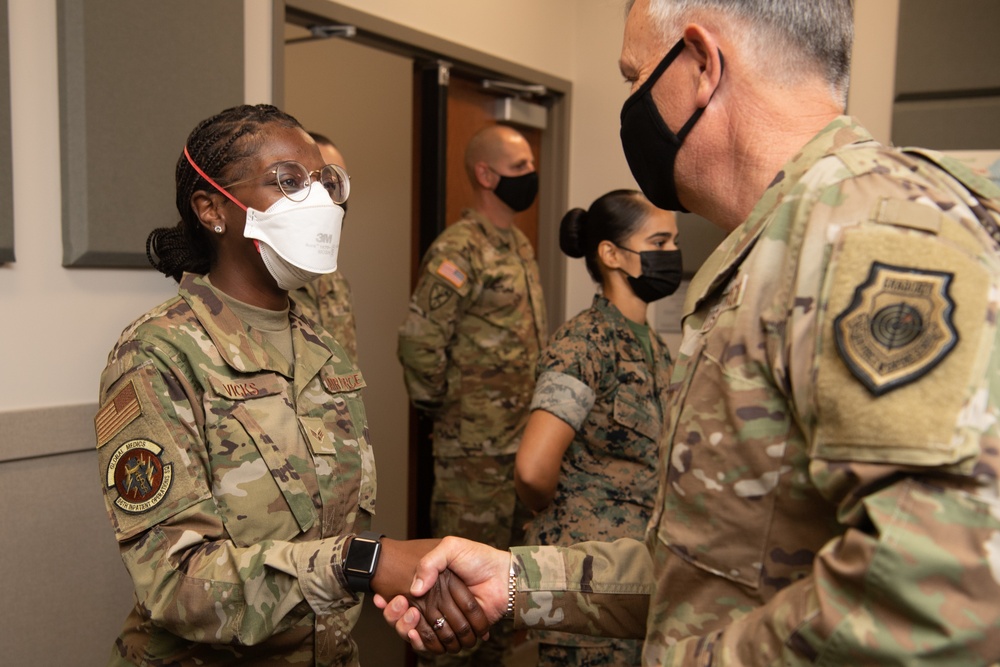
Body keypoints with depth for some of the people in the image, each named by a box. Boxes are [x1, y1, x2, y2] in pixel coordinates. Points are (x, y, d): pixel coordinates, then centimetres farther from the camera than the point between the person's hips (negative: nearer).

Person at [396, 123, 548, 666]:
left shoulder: (520, 244, 12)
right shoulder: (458, 251, -17)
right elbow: (418, 342, -21)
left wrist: (535, 415, 15)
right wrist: (442, 409, -9)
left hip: (525, 438, 9)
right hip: (475, 447, -9)